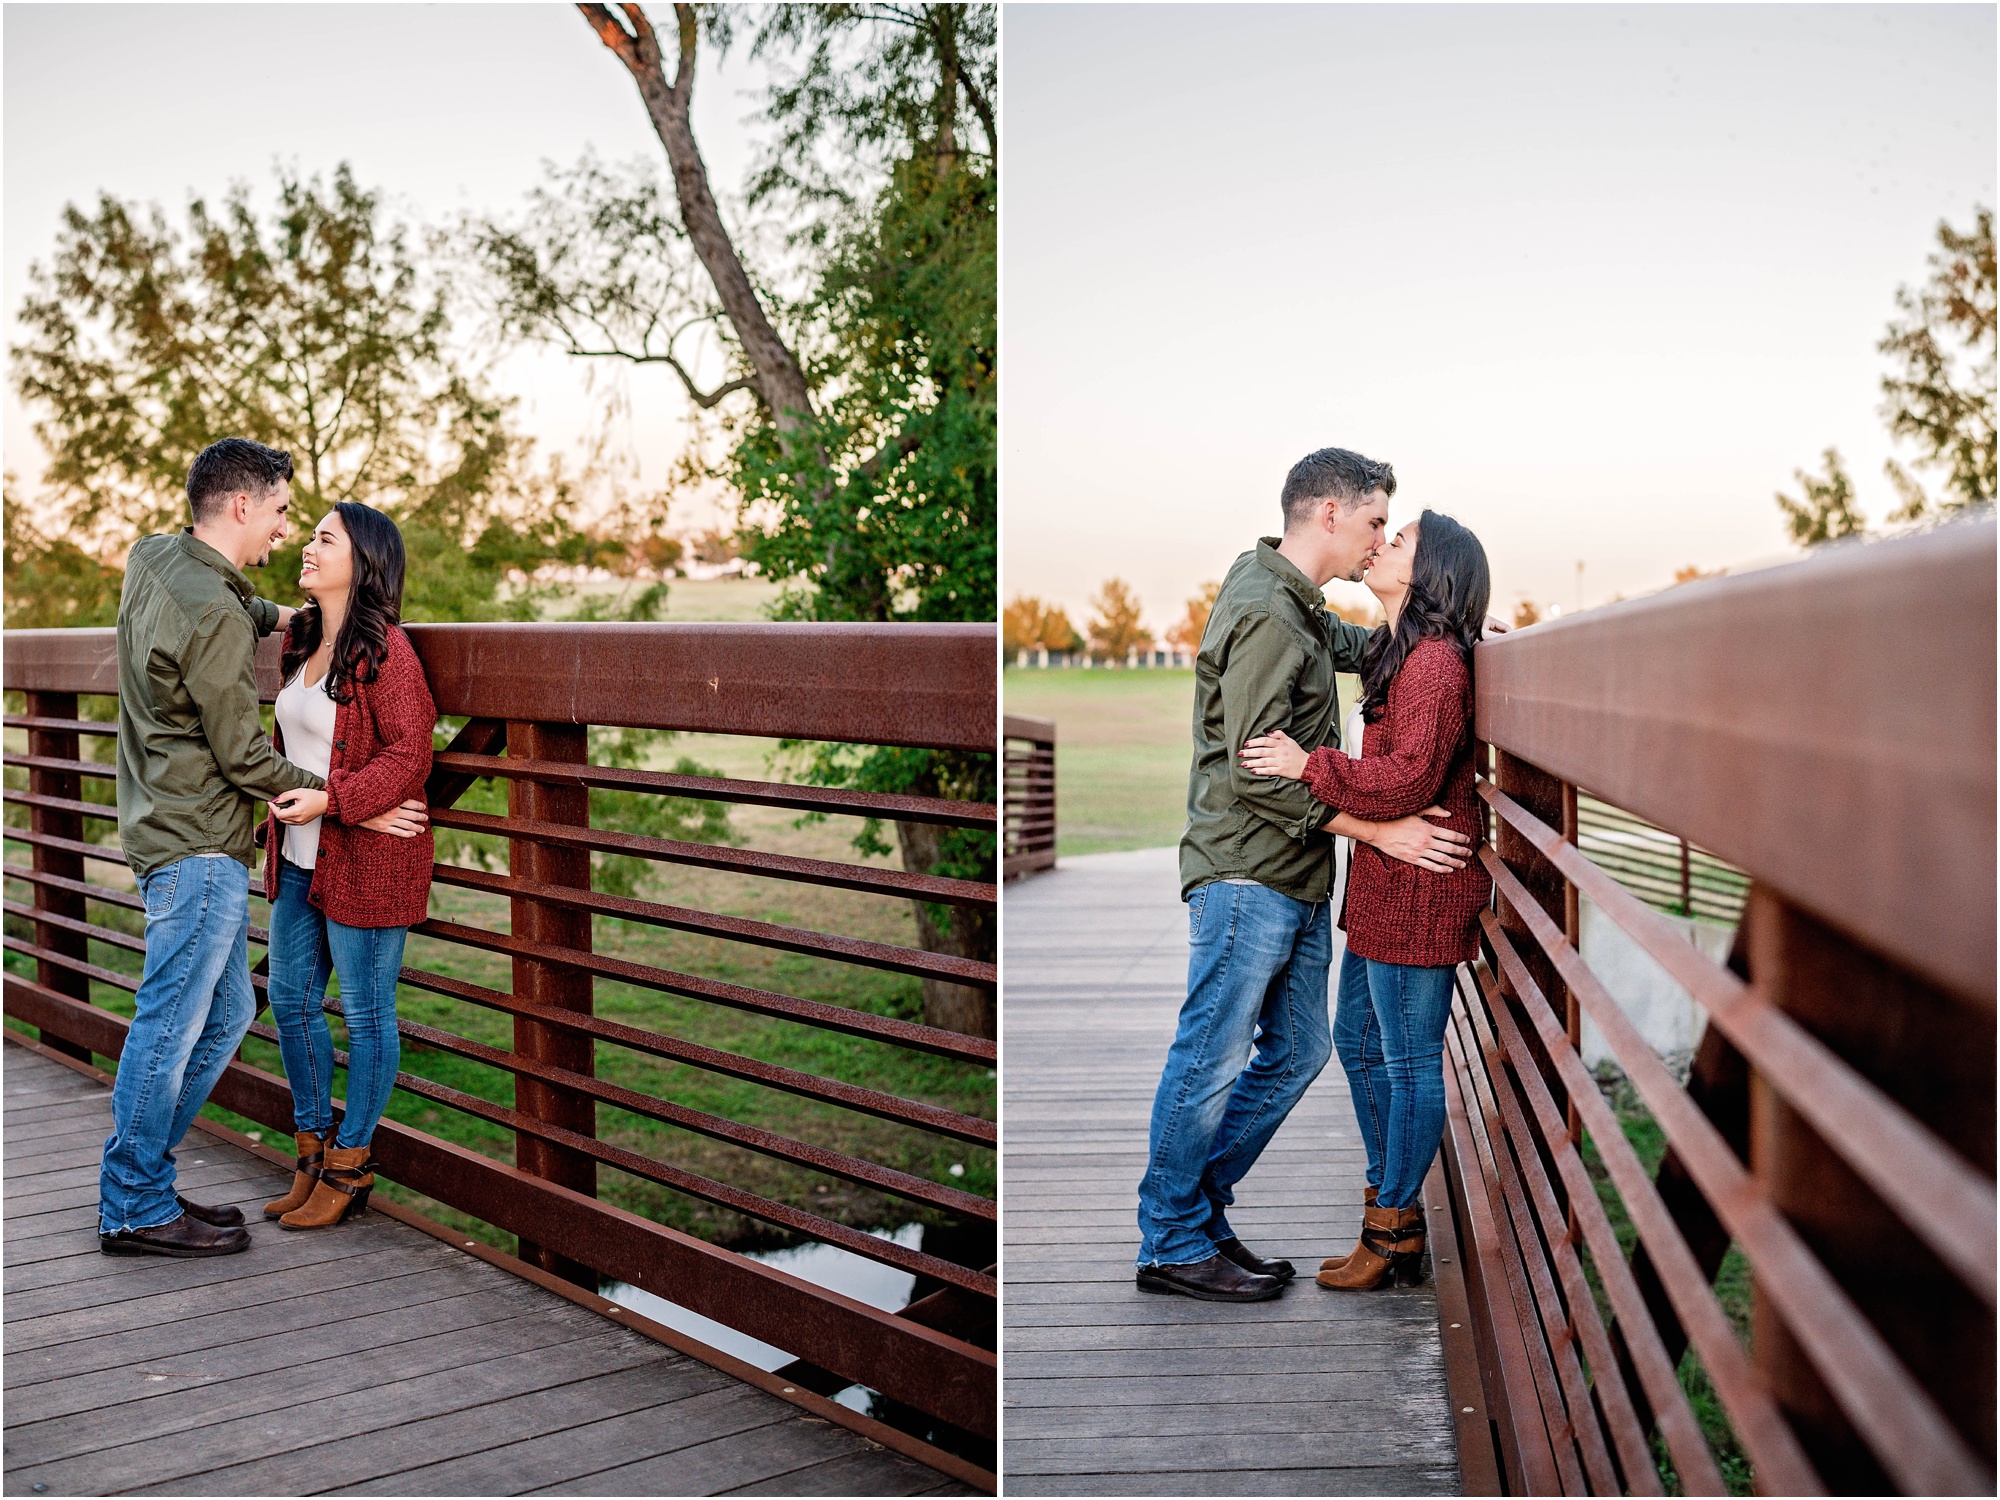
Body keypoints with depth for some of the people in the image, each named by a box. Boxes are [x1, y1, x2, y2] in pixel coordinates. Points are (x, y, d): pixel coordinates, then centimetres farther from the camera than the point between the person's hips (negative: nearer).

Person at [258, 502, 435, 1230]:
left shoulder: (383, 650, -16)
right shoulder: (300, 639, 11)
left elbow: (410, 754, -18)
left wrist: (330, 801, -24)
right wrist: (282, 808, 21)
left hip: (365, 860, -9)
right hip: (300, 856, 9)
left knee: (365, 1012, 3)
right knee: (290, 999, 14)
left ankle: (349, 1168, 16)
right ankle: (313, 1153, 29)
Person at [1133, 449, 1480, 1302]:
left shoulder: (1298, 609, 17)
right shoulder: (1263, 612, -15)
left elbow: (1355, 645, 38)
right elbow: (1257, 769, -21)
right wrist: (1378, 829, -19)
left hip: (1295, 880, 10)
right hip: (1245, 876, -10)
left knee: (1297, 1052, 12)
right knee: (1212, 1060, -1)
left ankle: (1197, 1209, 23)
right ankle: (1174, 1246, 10)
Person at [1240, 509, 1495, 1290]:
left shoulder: (1434, 661, -17)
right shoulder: (1402, 653, 14)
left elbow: (1409, 779, -24)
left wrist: (1310, 766, -26)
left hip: (1418, 890, -11)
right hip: (1383, 886, 11)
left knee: (1409, 1059, -1)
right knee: (1358, 1038, 17)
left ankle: (1392, 1230, 10)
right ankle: (1393, 1203, 28)